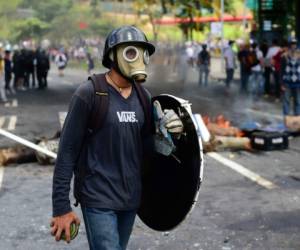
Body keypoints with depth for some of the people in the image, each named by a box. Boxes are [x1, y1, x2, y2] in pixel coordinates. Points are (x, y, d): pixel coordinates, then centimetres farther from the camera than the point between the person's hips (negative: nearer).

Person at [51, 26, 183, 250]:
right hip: (99, 198, -6)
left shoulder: (142, 95, 6)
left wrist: (168, 131, -8)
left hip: (131, 197, 6)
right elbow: (68, 151, -10)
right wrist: (61, 206, -12)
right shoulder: (89, 93, -11)